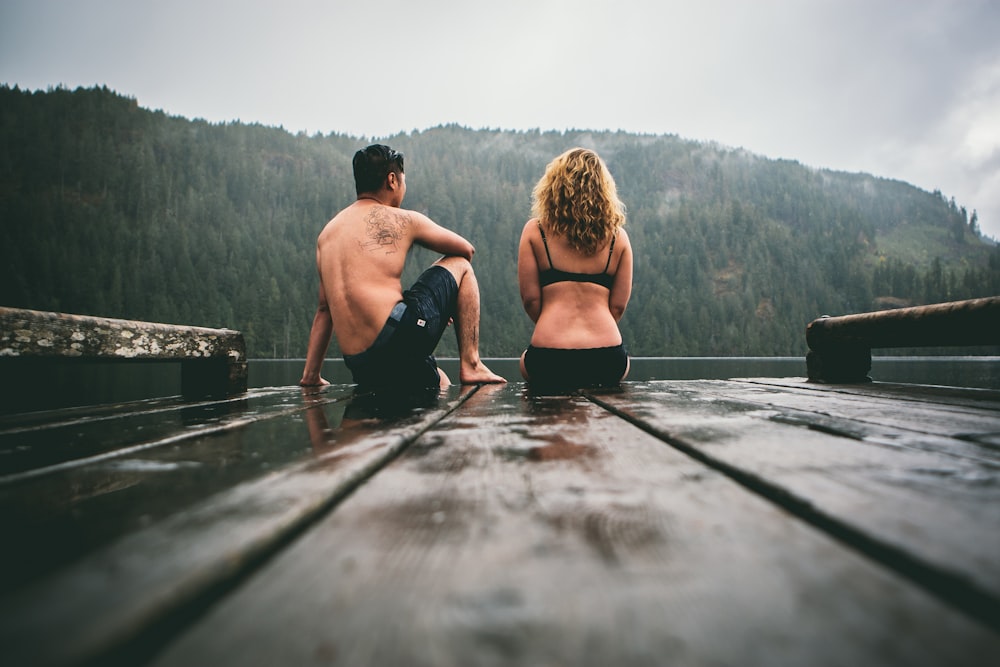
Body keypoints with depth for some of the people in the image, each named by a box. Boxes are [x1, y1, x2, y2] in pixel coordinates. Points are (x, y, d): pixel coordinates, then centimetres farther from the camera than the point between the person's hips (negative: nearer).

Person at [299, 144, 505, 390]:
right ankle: (470, 365, 8)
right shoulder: (403, 220, 4)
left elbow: (324, 308, 21)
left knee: (440, 383, 32)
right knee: (461, 265, 14)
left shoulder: (327, 233, 19)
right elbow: (466, 249, 17)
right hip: (397, 335, -7)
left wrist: (310, 375, 23)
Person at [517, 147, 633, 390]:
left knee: (526, 361, 36)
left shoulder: (535, 231, -1)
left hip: (548, 362, -1)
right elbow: (618, 305, 4)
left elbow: (530, 299, 0)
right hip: (608, 362, 2)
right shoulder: (618, 237, 4)